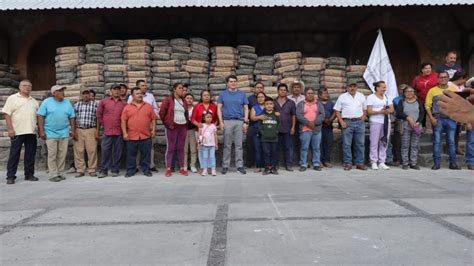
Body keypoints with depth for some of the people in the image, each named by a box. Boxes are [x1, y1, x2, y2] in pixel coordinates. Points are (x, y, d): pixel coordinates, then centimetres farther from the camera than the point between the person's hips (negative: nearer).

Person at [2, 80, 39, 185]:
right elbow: (7, 114, -4)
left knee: (30, 154, 7)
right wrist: (10, 129, -13)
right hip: (17, 132, -4)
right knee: (14, 154, 0)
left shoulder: (34, 101, 17)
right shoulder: (12, 98, 3)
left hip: (31, 132, 4)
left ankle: (29, 174, 15)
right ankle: (10, 176, 5)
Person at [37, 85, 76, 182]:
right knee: (52, 155, -1)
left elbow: (72, 117, 11)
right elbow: (40, 116, -4)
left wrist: (73, 131, 7)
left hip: (64, 133, 3)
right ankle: (53, 175, 5)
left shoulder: (67, 103, 8)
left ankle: (60, 173, 15)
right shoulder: (47, 102, -1)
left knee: (62, 155, 6)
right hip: (51, 133, -3)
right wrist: (41, 131, -10)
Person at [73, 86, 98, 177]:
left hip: (91, 130, -2)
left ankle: (92, 170, 7)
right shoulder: (76, 105, 12)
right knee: (78, 151, 2)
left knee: (92, 150, -3)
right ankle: (80, 170, 11)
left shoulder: (95, 104, 7)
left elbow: (98, 119, 5)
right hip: (78, 130, 2)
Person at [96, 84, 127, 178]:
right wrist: (97, 130, 7)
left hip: (119, 132, 1)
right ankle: (103, 170, 9)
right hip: (107, 131, -1)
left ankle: (115, 170, 15)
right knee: (105, 151, -1)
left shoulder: (124, 104, 8)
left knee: (117, 152, 5)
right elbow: (99, 116, 9)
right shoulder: (103, 101, 6)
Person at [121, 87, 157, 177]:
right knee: (131, 154, 6)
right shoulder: (127, 107, 4)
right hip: (132, 136, 0)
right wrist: (124, 133, -6)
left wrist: (153, 130, 1)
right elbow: (123, 120, 1)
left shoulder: (148, 106, 7)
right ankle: (130, 170, 17)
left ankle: (146, 170, 18)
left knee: (146, 154, 6)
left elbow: (153, 119, 9)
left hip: (146, 136, 1)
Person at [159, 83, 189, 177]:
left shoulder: (184, 101, 15)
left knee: (181, 148, 8)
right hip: (172, 127, -5)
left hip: (183, 127, 5)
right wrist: (167, 124, -8)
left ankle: (182, 168, 14)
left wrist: (187, 124, 11)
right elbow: (162, 113, -5)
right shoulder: (168, 99, -2)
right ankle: (168, 169, 3)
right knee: (170, 148, -2)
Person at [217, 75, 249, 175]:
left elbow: (246, 109, 8)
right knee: (227, 145, 3)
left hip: (239, 121, 1)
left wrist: (245, 122, -1)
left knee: (239, 145, 3)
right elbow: (219, 108, 5)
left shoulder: (242, 94, 9)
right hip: (227, 121, -1)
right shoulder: (223, 94, 7)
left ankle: (240, 166, 9)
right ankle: (225, 166, 10)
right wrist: (221, 122, -4)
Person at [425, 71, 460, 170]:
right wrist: (431, 118, -10)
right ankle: (437, 163, 4)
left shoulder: (453, 90, 12)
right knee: (437, 141, -1)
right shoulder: (432, 90, 5)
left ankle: (453, 163, 9)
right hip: (437, 119, -2)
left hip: (451, 118, 2)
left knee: (451, 141, 4)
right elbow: (427, 105, 1)